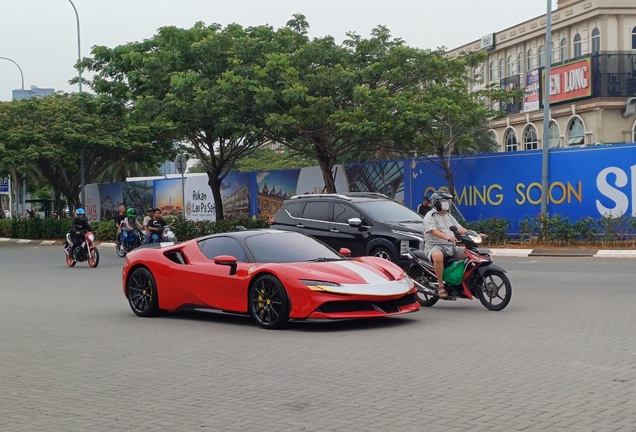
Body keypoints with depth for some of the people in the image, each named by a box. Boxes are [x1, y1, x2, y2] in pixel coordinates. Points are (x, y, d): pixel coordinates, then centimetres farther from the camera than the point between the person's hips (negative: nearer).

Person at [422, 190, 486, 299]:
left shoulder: (449, 216, 23)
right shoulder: (430, 216, -3)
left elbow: (460, 229, 17)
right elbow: (433, 231, -20)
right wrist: (447, 237, -36)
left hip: (451, 247, 8)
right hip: (435, 246, -8)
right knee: (438, 256, -42)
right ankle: (441, 286, -31)